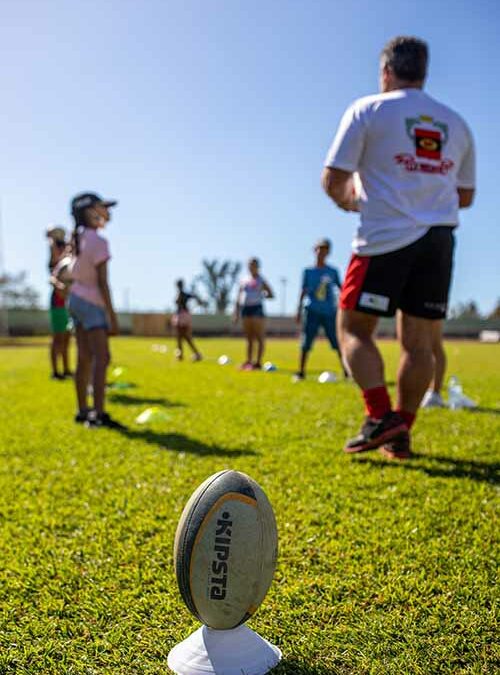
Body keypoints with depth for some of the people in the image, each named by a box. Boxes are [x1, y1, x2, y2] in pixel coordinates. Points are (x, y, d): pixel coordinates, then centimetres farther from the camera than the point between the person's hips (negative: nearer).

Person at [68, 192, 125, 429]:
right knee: (101, 359, -12)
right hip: (91, 303, -9)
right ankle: (99, 414, -19)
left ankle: (83, 411, 15)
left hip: (77, 299, 9)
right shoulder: (98, 242, -17)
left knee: (85, 358, 11)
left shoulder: (78, 237, 5)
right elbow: (102, 283, -19)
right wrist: (113, 317, -17)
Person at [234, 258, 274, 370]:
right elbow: (238, 298, 17)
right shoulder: (244, 281, 17)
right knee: (249, 338, 9)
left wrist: (260, 296, -10)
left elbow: (271, 295, 1)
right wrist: (236, 313, 11)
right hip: (245, 309, 6)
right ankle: (248, 361, 14)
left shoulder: (261, 280, 4)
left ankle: (258, 362, -5)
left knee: (259, 337, -6)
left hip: (256, 308, -5)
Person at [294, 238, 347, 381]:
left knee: (338, 343, -2)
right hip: (312, 312, 0)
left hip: (329, 312, 1)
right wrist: (299, 310, 7)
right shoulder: (308, 271, 7)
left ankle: (346, 372, 6)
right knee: (306, 343, -3)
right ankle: (301, 372, 7)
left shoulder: (333, 271, 8)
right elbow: (304, 291, 9)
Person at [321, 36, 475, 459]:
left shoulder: (368, 110, 1)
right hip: (440, 239, 5)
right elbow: (465, 195, 20)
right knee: (418, 341, 8)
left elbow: (333, 181, -4)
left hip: (387, 239, -5)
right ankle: (400, 433, 12)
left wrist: (349, 199, 16)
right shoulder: (455, 123, 16)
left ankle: (381, 417, -8)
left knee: (353, 328, 6)